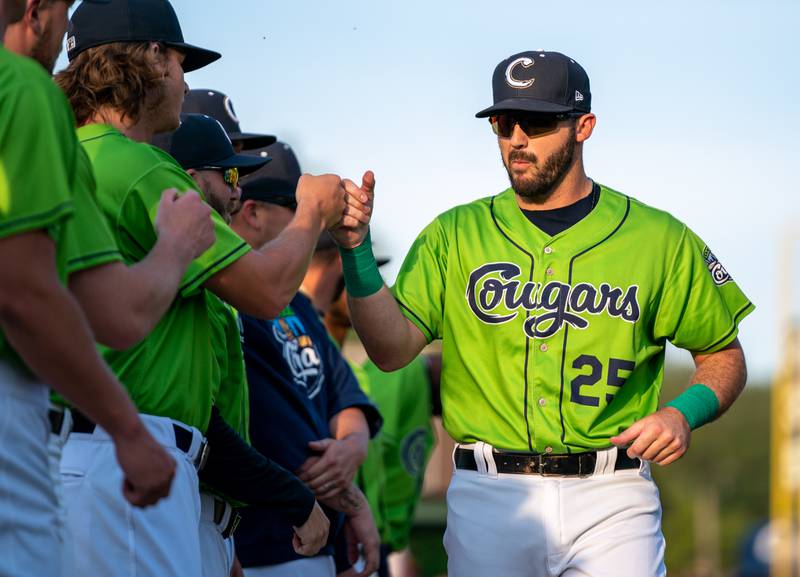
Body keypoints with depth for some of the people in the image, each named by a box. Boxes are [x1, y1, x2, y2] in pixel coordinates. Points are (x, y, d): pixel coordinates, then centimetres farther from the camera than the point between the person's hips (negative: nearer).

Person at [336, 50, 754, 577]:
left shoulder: (659, 239, 5)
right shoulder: (455, 236, 8)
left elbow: (724, 355, 13)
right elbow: (394, 349, -2)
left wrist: (684, 413, -7)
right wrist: (357, 252, -15)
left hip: (611, 495, -1)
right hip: (488, 494, 1)